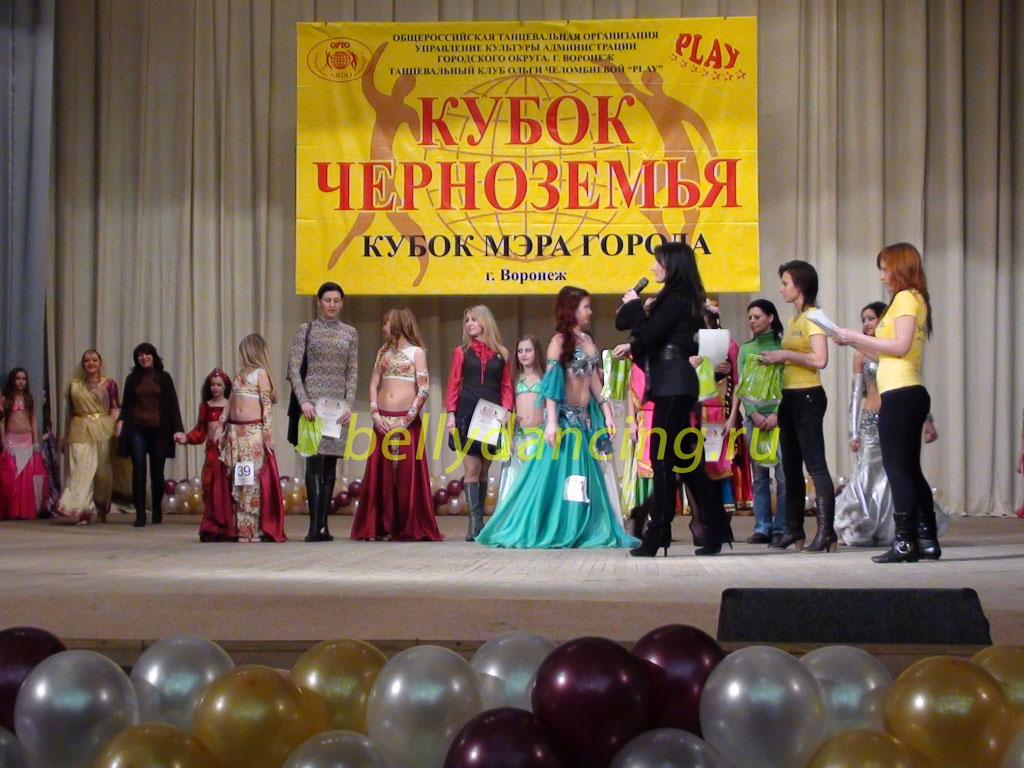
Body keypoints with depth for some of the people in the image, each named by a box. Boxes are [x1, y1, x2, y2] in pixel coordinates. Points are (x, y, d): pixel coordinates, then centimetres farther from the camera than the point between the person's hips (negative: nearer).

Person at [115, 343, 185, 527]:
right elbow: (126, 405, 13)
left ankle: (157, 512, 21)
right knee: (138, 471, -7)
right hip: (137, 430, 0)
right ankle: (140, 514, -5)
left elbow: (172, 405, 5)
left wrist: (178, 429, -5)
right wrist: (120, 420, -6)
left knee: (157, 472, 5)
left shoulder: (164, 378, 7)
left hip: (158, 430, 0)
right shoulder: (132, 379, 10)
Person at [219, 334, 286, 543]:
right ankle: (242, 529, 8)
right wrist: (221, 427, 13)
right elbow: (229, 403, 19)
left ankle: (256, 529, -3)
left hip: (254, 432, -6)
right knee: (237, 481, 4)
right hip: (236, 432, 6)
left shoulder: (261, 373, -1)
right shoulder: (239, 374, 17)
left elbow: (267, 404, -5)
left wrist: (267, 434, -10)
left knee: (255, 479, -6)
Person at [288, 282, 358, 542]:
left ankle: (323, 524, 7)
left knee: (330, 464, 3)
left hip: (339, 405, 3)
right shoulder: (306, 330, 5)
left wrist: (349, 404, -2)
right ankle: (315, 525, -15)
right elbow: (294, 368, -1)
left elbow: (353, 371, 10)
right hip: (312, 401, -3)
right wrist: (303, 400, -12)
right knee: (315, 460, -12)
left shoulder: (349, 333, 12)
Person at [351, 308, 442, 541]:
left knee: (407, 474, -4)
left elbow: (424, 389, -7)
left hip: (407, 420, -4)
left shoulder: (416, 351, 1)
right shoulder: (384, 351, 14)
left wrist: (408, 419, -12)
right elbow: (373, 384, 9)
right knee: (380, 474, 2)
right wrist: (375, 414, -4)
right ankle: (380, 526, 6)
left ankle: (409, 528, 3)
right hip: (383, 420, 4)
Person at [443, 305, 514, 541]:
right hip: (467, 413, -1)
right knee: (472, 469, -8)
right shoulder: (461, 351, 9)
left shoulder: (501, 353, 10)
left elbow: (506, 386, 10)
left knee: (484, 470, 5)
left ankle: (478, 521, 10)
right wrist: (451, 413, -5)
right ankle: (475, 521, -10)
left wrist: (506, 410, -4)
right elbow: (453, 385, 5)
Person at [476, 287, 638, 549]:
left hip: (585, 418, 7)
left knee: (585, 477, 6)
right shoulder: (559, 341, -5)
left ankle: (583, 531, 10)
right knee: (554, 475, -5)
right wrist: (551, 422, -19)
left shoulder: (587, 340, 14)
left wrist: (607, 413, 11)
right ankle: (548, 532, 1)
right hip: (565, 417, -7)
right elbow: (552, 384, -11)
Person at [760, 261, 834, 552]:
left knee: (815, 464, -11)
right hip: (789, 397, 10)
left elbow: (820, 359, -20)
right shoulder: (793, 319, 17)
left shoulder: (813, 317, -9)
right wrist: (775, 359, 4)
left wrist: (785, 354, -14)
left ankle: (826, 530, -13)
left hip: (807, 396, -9)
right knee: (791, 466, 12)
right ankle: (794, 528, 19)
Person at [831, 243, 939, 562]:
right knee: (910, 469, 11)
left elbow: (900, 346, -19)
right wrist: (853, 341, 16)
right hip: (906, 394, 10)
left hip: (901, 394, -10)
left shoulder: (906, 298, -7)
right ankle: (927, 539, 12)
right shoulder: (912, 300, 22)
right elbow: (885, 354, 21)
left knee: (898, 468, -10)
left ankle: (905, 542, -11)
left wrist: (857, 336, -11)